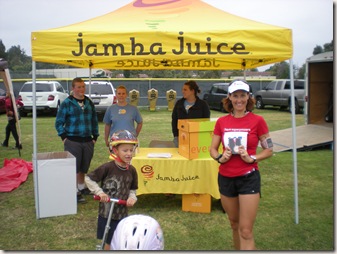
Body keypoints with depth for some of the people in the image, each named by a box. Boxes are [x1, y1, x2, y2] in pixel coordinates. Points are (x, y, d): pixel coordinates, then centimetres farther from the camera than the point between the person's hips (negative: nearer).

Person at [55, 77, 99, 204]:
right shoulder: (67, 103, -6)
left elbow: (94, 120, 18)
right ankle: (75, 192, 5)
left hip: (87, 141, 5)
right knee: (74, 167, -2)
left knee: (84, 167, 15)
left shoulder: (89, 102, 11)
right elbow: (58, 122, -3)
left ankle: (82, 187, 32)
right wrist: (64, 137, -9)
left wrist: (95, 136, 12)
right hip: (73, 141, -5)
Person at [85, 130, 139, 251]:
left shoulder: (131, 170, -3)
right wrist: (99, 192, -18)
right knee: (109, 243, 7)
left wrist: (132, 197, -10)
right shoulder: (108, 167, -17)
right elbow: (88, 178, -10)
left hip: (122, 213, 4)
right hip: (106, 213, -4)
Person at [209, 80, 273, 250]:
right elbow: (212, 149, 10)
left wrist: (252, 158, -17)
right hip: (226, 178, 4)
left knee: (246, 231, -5)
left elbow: (269, 150, 0)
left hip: (248, 178, -4)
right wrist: (220, 157, -11)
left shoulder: (257, 121, -5)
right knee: (234, 225, 18)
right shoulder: (221, 122, 3)